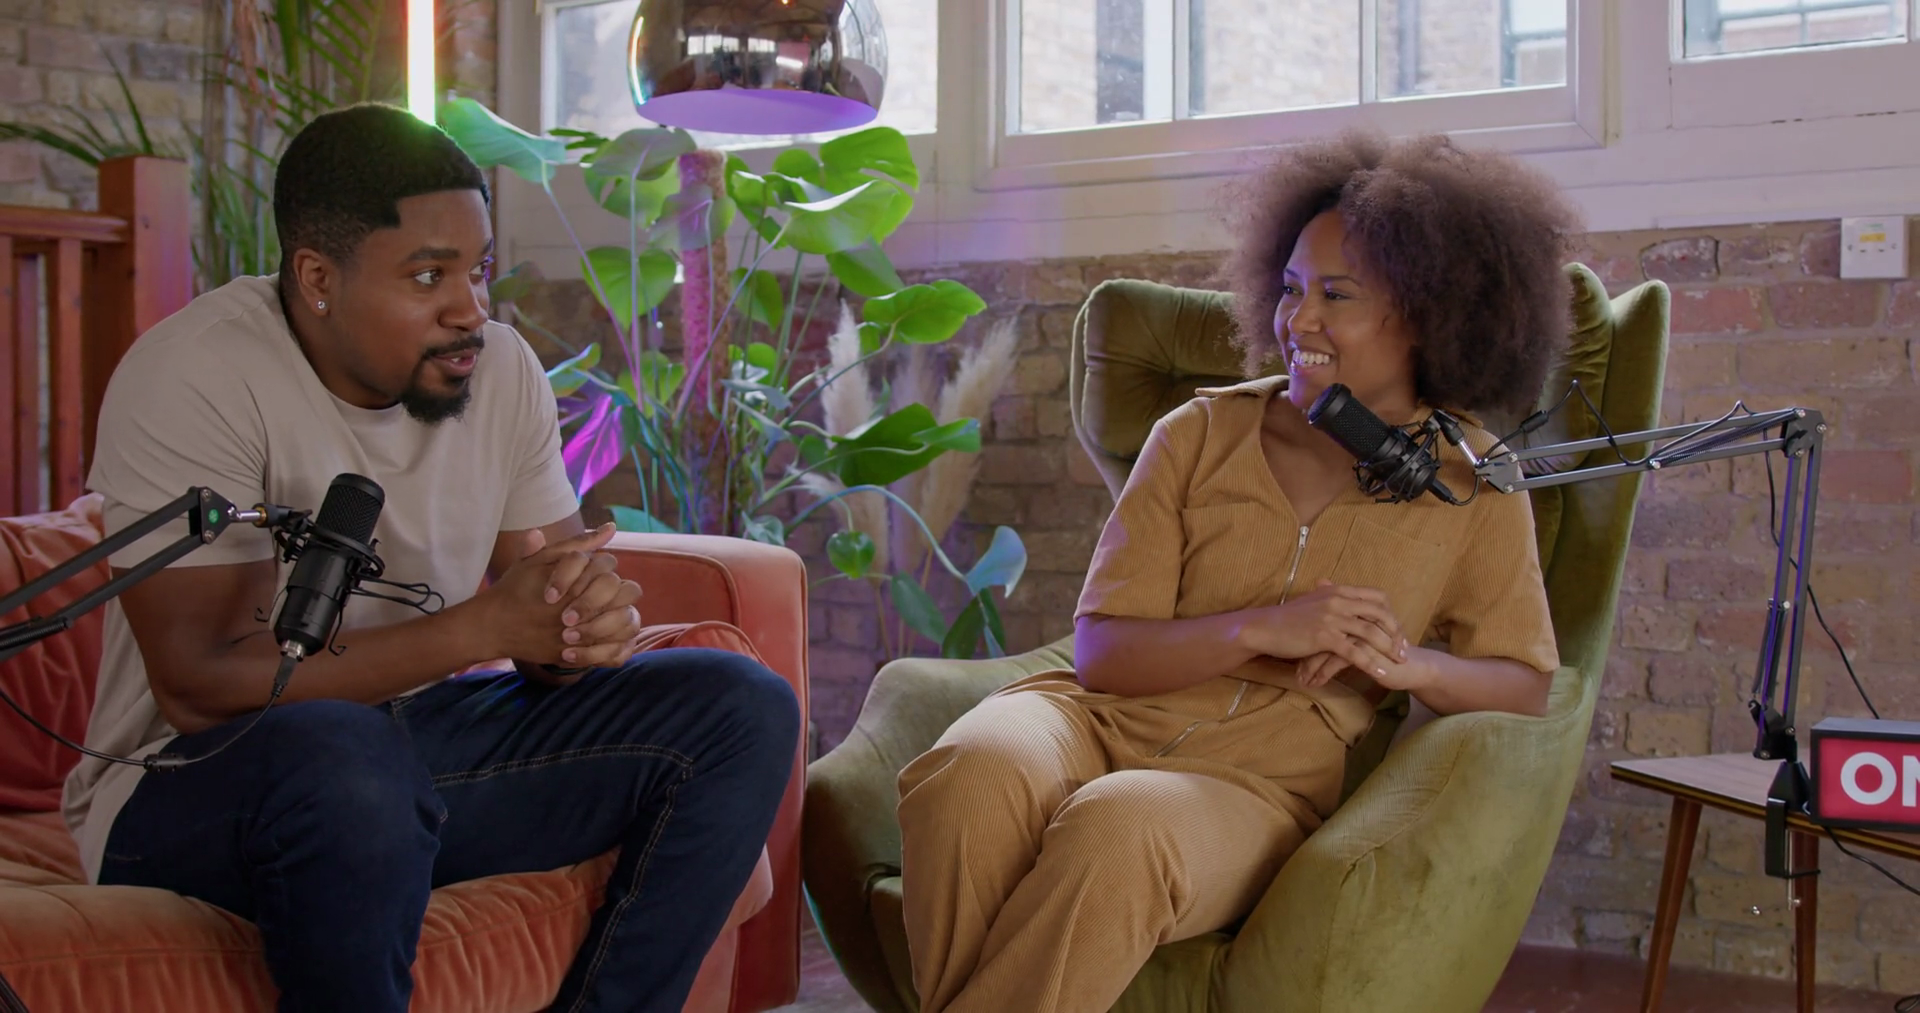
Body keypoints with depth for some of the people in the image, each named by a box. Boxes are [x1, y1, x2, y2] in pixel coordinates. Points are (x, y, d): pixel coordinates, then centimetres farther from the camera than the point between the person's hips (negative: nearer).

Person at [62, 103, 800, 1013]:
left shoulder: (500, 368, 0)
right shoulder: (189, 381, -18)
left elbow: (555, 591, 5)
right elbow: (200, 688, -24)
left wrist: (593, 618, -22)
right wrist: (487, 625, -29)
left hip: (418, 741, 6)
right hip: (193, 785, -6)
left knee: (744, 709, -7)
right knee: (344, 756, -41)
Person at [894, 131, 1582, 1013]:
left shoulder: (1473, 487, 8)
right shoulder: (1201, 433, 9)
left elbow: (1526, 684, 8)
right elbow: (1101, 652, 2)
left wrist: (1407, 663, -12)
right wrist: (1261, 629, -14)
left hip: (1262, 779, -1)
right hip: (1099, 720, 1)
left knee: (1117, 830, -38)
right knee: (972, 773, -36)